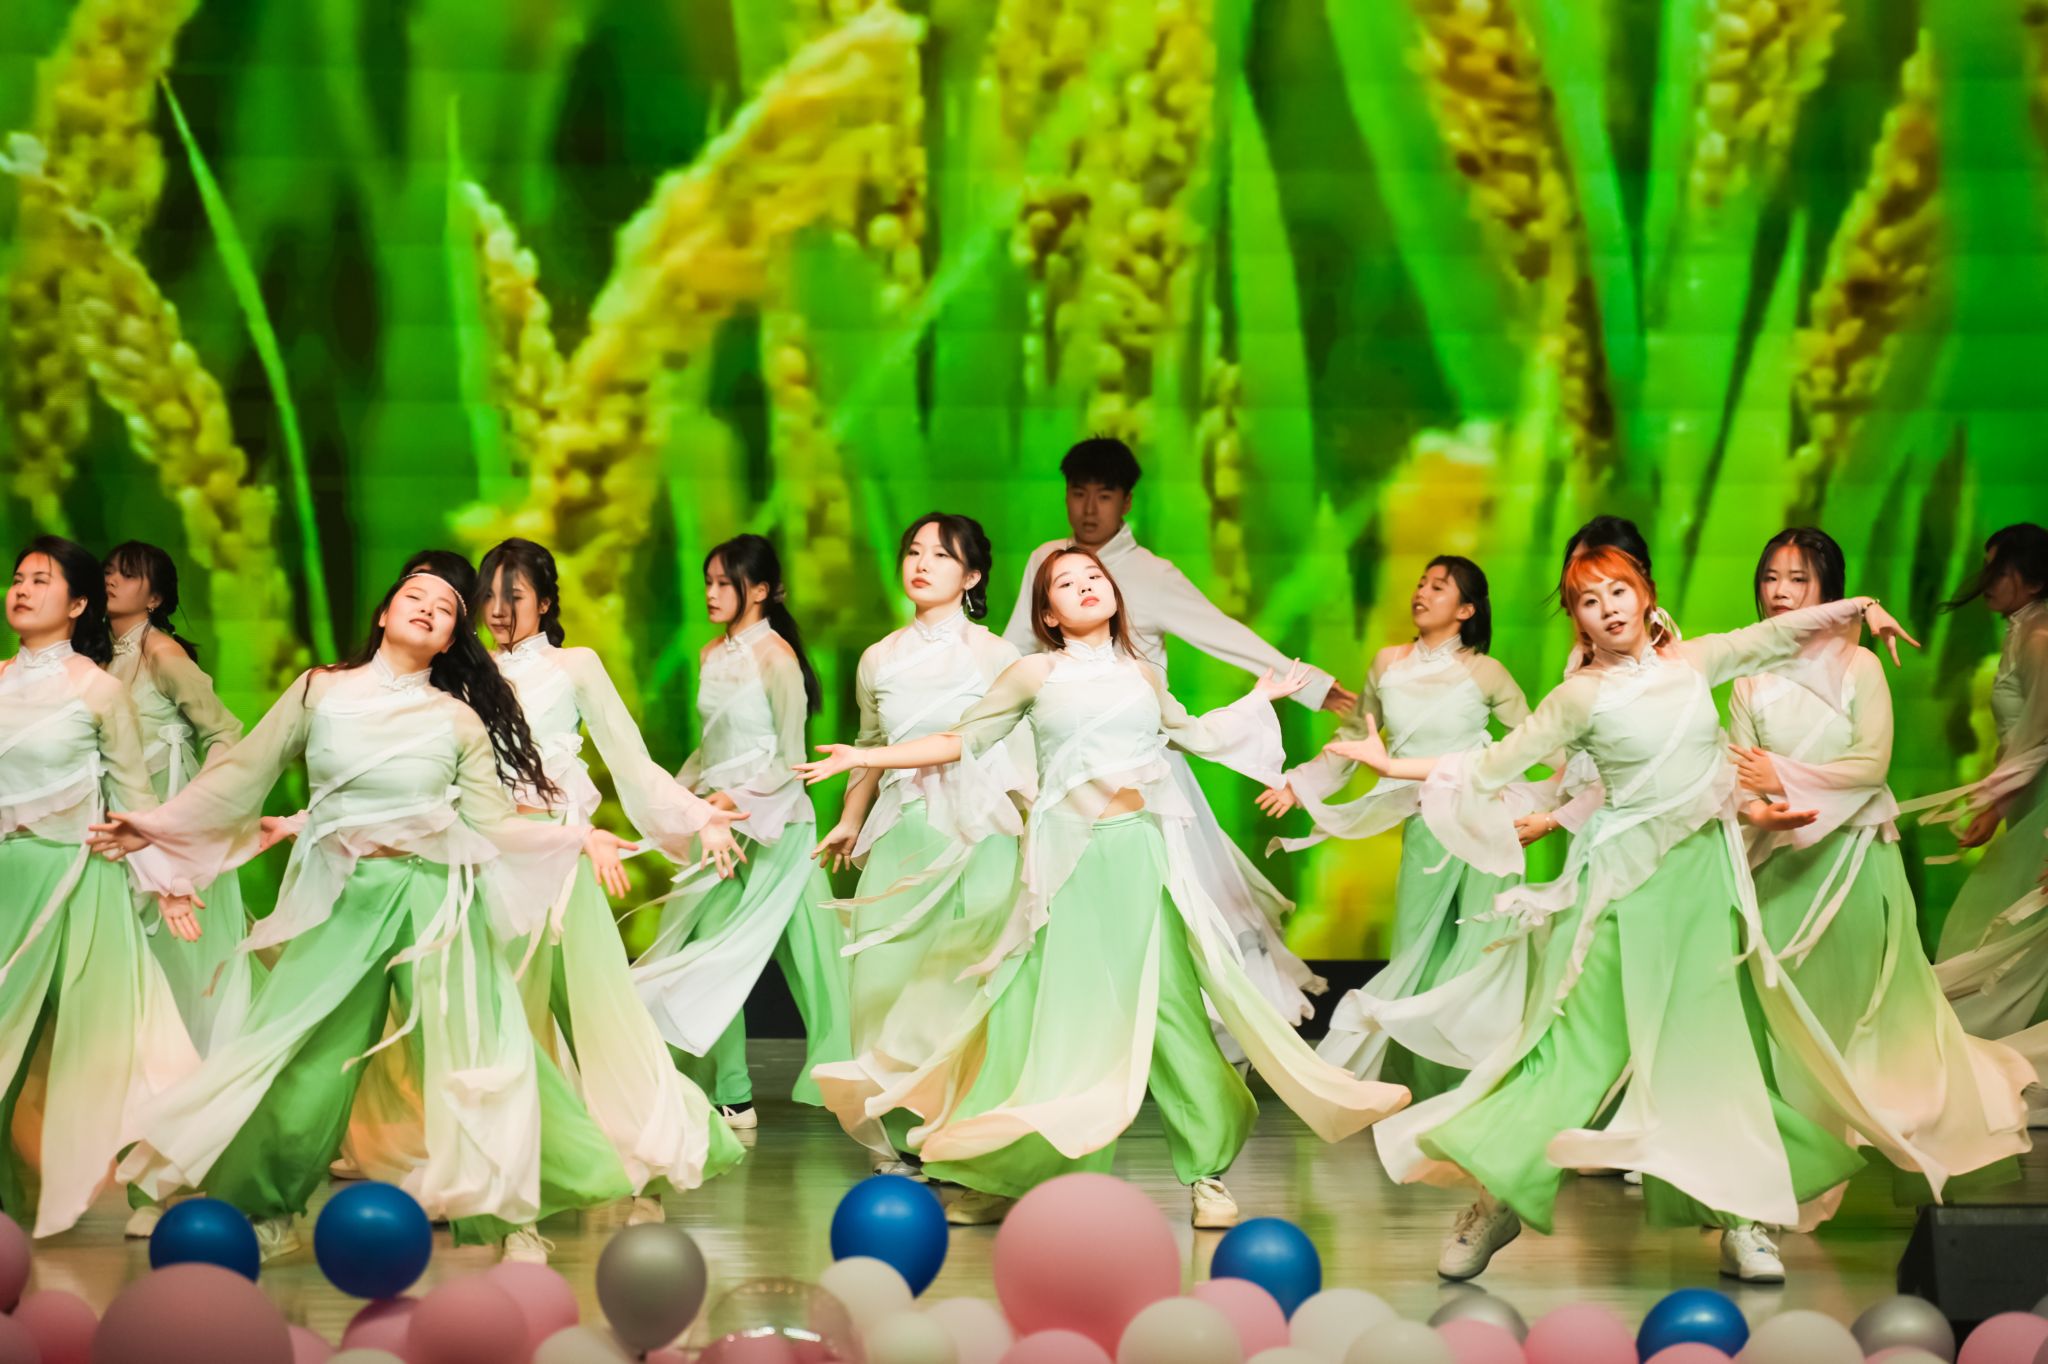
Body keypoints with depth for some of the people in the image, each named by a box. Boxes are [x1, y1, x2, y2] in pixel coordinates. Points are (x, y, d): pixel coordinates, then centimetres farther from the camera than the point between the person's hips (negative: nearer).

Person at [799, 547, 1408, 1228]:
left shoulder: (1140, 675, 14)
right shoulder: (1037, 674, 5)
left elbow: (1191, 733, 33)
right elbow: (962, 741, 11)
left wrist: (1260, 698, 38)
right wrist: (864, 756, 7)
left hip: (1142, 853, 2)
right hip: (1070, 858, -2)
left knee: (1169, 1007, -3)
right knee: (1052, 1014, -3)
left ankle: (1206, 1171, 3)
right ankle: (995, 1177, 6)